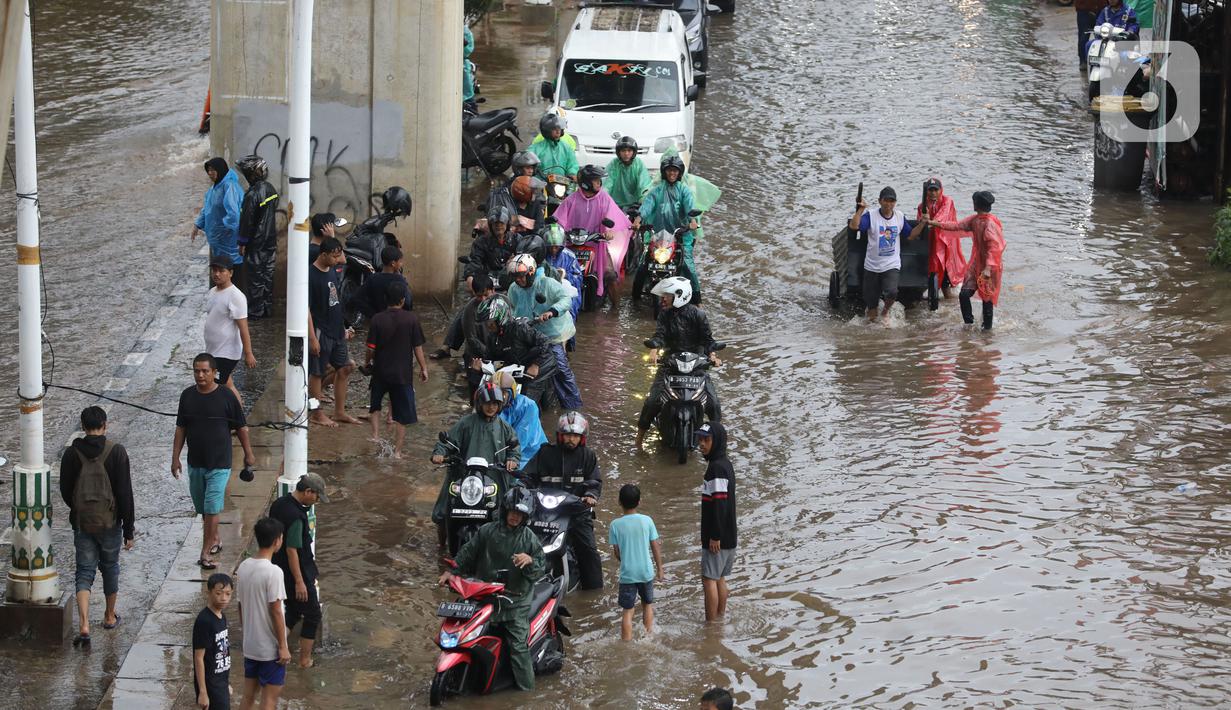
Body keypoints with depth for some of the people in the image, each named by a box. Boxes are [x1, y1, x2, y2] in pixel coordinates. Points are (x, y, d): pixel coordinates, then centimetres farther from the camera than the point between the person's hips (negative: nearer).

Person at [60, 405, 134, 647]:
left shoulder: (72, 453, -6)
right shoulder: (116, 452, -11)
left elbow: (65, 491, 2)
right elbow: (125, 493, -12)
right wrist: (129, 529, -5)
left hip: (82, 524, 1)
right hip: (110, 522, -1)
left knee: (84, 573, 4)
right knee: (110, 568, 20)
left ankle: (84, 625, -12)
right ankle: (110, 616, 35)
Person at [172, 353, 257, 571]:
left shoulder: (226, 396, -11)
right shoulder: (187, 396, 1)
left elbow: (241, 427, 0)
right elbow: (181, 428, 8)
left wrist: (248, 454, 6)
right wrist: (175, 457, 5)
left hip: (219, 464, -5)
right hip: (195, 462, 5)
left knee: (212, 509, -10)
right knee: (202, 508, 16)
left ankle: (206, 553, -9)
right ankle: (215, 540, 37)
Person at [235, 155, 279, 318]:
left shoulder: (252, 195, -23)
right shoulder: (270, 189, 3)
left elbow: (247, 220, -19)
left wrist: (242, 243, -10)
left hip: (256, 243, -8)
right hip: (270, 241, 8)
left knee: (256, 277, 2)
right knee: (268, 275, 16)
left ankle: (256, 310, 8)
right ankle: (268, 308, 23)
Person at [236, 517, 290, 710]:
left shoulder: (243, 567, 1)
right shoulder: (273, 572, -22)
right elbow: (275, 612, -20)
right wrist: (283, 647, -13)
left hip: (249, 645, 7)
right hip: (270, 648, -7)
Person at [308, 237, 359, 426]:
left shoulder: (332, 271, 7)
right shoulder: (311, 276, -18)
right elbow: (306, 308, -19)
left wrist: (343, 327, 20)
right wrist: (312, 337, -22)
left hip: (336, 331, 9)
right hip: (320, 332, -8)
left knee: (344, 369, 13)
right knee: (317, 373, 4)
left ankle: (340, 412, 24)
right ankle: (317, 414, 15)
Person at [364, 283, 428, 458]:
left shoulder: (377, 319, -10)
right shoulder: (411, 319, -10)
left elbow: (371, 348, -8)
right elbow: (418, 347, -7)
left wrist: (366, 362, 11)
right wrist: (423, 368, 5)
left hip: (381, 371, 1)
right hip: (403, 373, -1)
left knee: (375, 404, 27)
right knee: (403, 414, 7)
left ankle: (375, 435, 16)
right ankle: (397, 450, 7)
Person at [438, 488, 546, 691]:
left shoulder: (529, 539, 0)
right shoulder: (487, 531, 3)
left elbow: (541, 568, -2)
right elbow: (468, 552, 12)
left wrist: (529, 560, -23)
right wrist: (451, 571, 5)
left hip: (516, 600, -2)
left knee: (518, 645, -10)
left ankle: (526, 687, -5)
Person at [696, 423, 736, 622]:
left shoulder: (717, 468, -19)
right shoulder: (726, 464, 12)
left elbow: (719, 504, -23)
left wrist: (715, 536, -21)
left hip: (717, 538, -10)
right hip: (728, 536, 10)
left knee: (709, 579, -6)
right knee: (720, 578, 17)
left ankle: (710, 623, -4)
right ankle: (720, 618, 23)